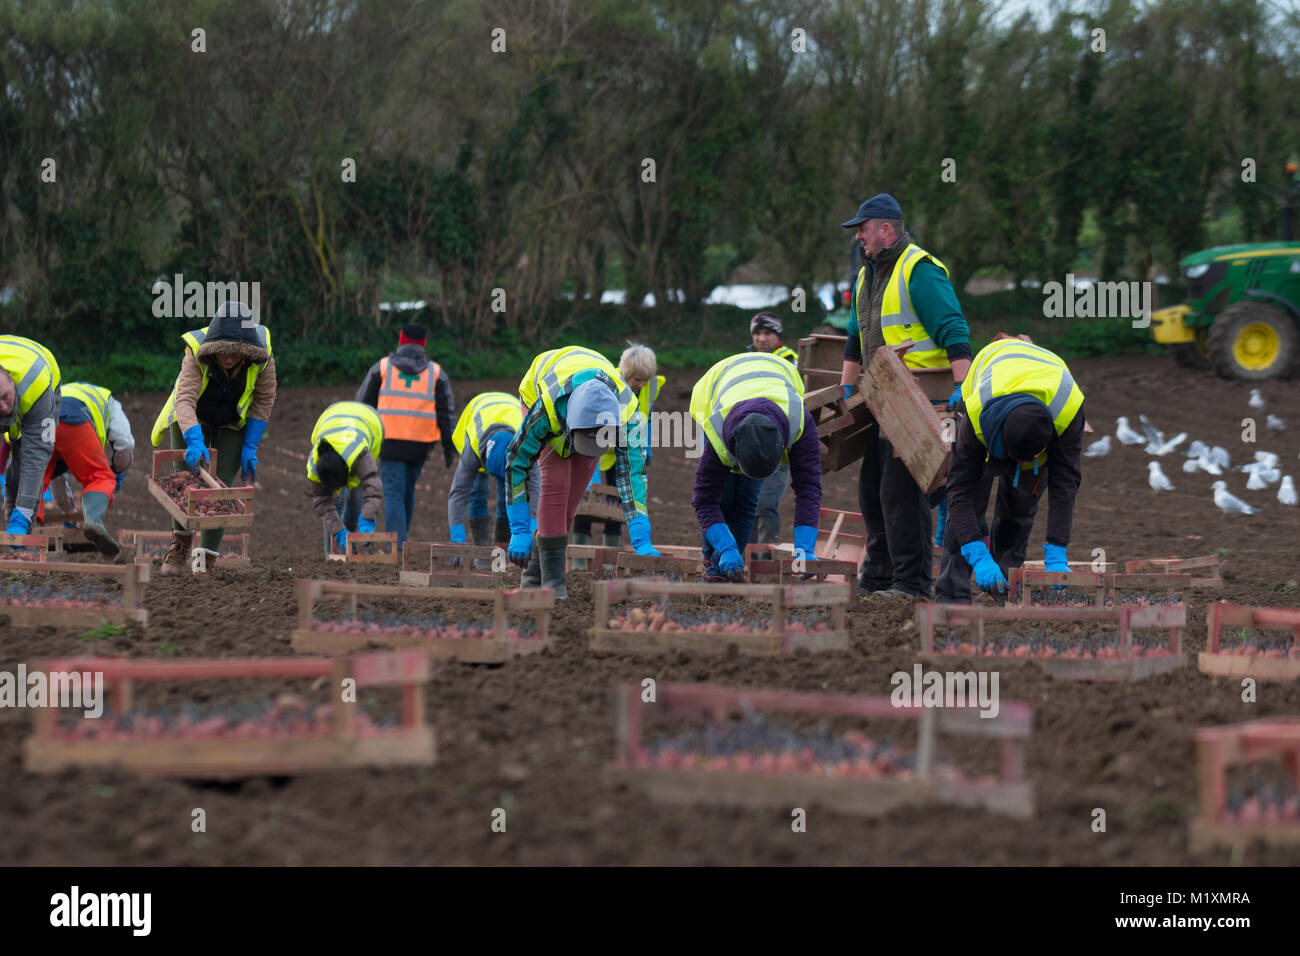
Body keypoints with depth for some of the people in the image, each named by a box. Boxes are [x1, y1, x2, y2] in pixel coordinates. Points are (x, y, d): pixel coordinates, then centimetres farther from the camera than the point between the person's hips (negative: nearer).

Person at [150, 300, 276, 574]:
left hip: (233, 425, 1)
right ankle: (180, 546, 20)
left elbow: (264, 400, -12)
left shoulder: (262, 358, -29)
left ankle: (208, 560, 1)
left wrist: (250, 448, -14)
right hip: (193, 419, -1)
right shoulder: (196, 354, -36)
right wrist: (194, 442, -60)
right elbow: (185, 400, -45)